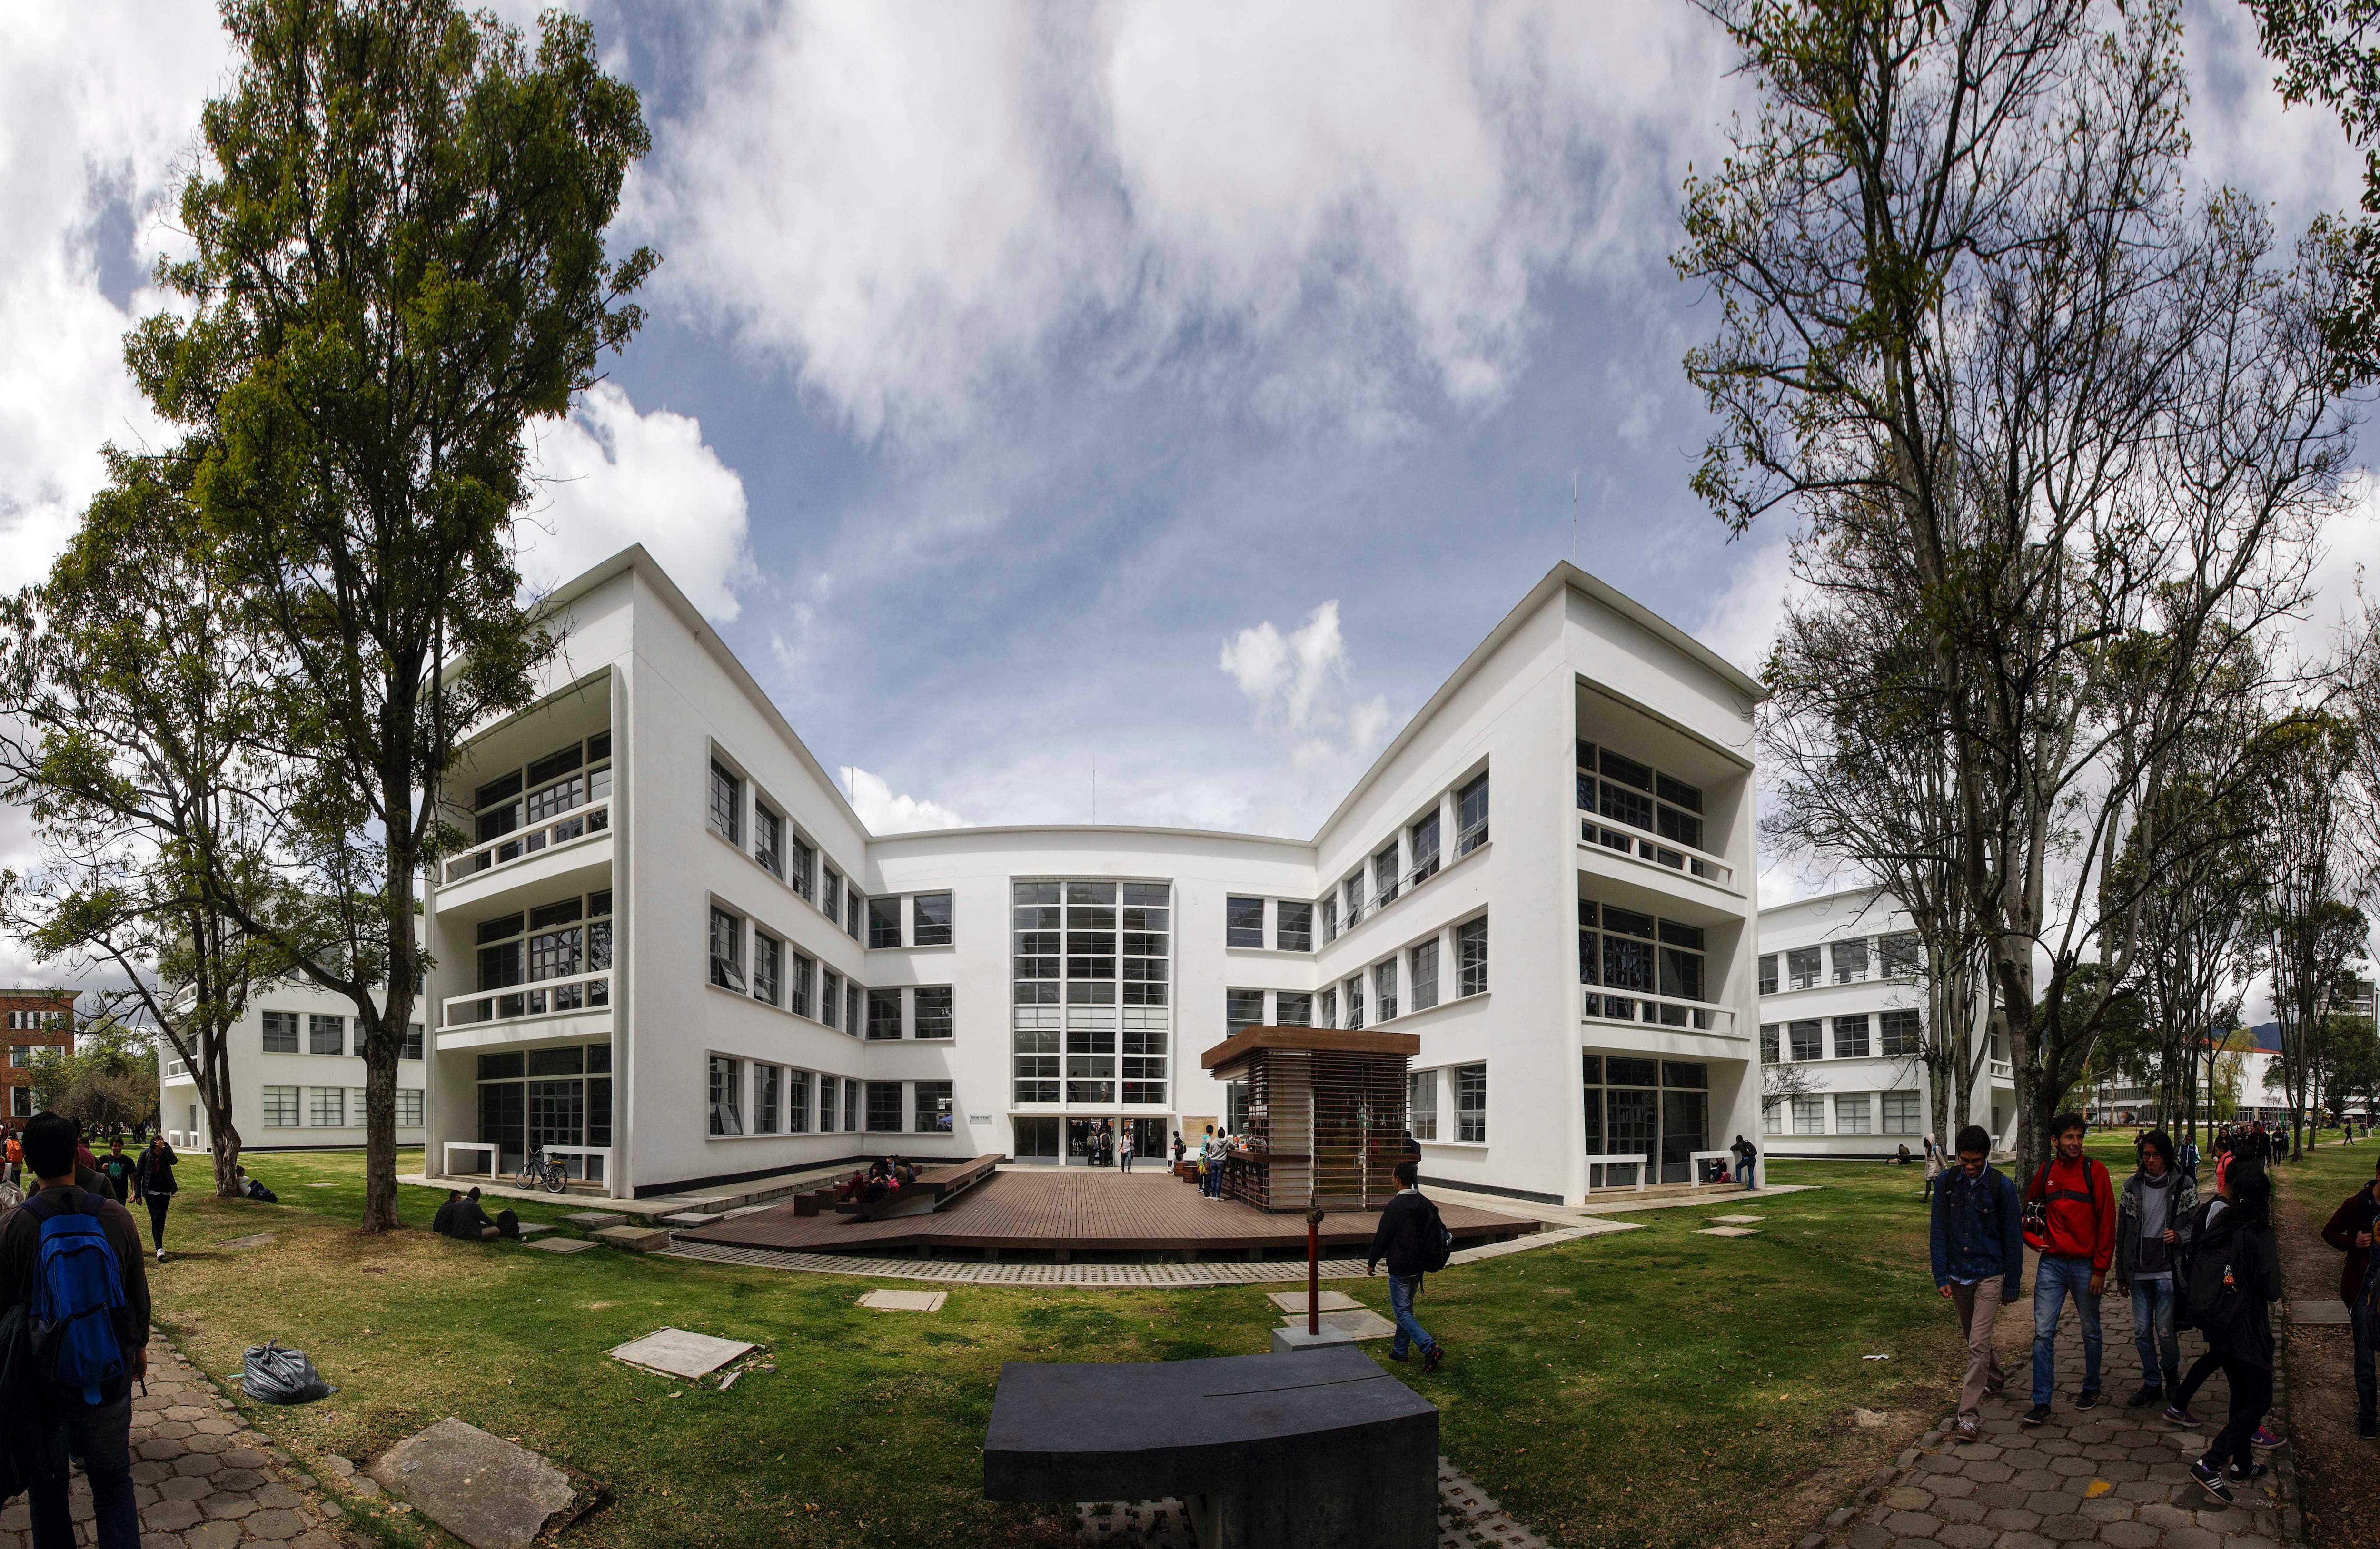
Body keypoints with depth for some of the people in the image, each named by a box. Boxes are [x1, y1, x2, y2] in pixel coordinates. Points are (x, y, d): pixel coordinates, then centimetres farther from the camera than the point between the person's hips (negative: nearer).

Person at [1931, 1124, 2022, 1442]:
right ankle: (1996, 1379, 46)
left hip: (1990, 1275, -4)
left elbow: (2013, 1238, -3)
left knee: (1978, 1343, -10)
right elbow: (1938, 1233, 1)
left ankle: (1969, 1414, -6)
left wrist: (2012, 1285, -1)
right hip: (1958, 1275, 4)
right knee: (1971, 1336, 19)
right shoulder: (1948, 1183, -3)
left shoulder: (2002, 1186, -10)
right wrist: (1941, 1276, -3)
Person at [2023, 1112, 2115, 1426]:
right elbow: (2030, 1207, 24)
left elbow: (2107, 1221, -7)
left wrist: (2100, 1269, -9)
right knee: (2044, 1332, -3)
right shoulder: (2046, 1171, 4)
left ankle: (2091, 1388, 34)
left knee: (2090, 1332, 13)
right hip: (2051, 1263, 2)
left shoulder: (2094, 1170, -6)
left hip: (2085, 1264, -2)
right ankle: (2041, 1402, 0)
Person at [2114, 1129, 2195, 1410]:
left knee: (2166, 1331, -2)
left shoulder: (2184, 1186, -2)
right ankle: (2152, 1384, 21)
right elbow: (2122, 1232, 10)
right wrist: (2121, 1274, 11)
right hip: (2139, 1273, 3)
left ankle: (2172, 1377, 24)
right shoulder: (2132, 1186, 5)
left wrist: (2179, 1236, -18)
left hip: (2168, 1271, -3)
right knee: (2142, 1332, 7)